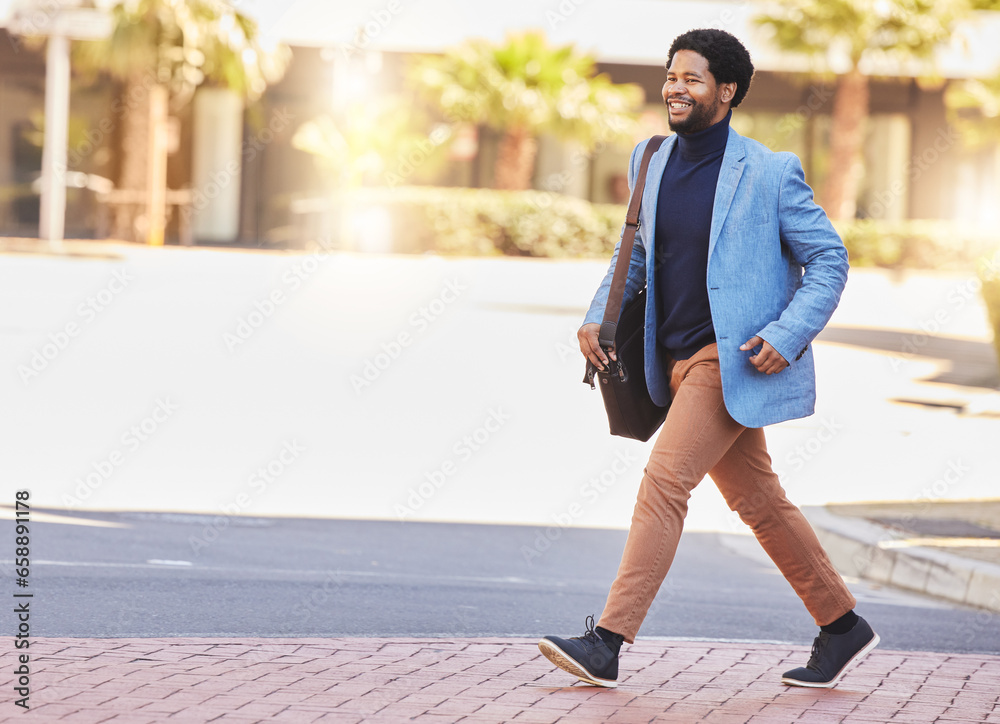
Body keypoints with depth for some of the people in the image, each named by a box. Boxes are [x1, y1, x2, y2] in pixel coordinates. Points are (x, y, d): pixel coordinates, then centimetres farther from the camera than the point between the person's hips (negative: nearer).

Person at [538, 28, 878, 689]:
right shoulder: (650, 162, 10)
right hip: (679, 360, 7)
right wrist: (599, 314, 6)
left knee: (664, 480, -16)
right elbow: (636, 251, 22)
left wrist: (786, 337, -16)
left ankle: (607, 644, -17)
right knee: (758, 502, 13)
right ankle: (843, 627, 25)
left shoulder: (769, 173, -8)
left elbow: (829, 261, -4)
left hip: (733, 358, -7)